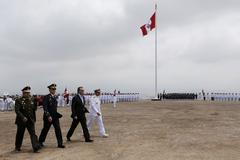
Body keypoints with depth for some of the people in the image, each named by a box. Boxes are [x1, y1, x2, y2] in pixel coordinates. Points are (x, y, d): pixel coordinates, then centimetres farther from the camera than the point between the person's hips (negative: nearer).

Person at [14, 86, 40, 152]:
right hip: (21, 121, -3)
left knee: (33, 133, -7)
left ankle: (35, 147, -12)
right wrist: (23, 117, -28)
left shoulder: (31, 100, 5)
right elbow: (17, 110, -18)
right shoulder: (18, 100, -9)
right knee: (20, 134, 12)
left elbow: (34, 109, 15)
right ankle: (17, 147, 32)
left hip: (30, 120, 3)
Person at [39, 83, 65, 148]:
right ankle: (40, 142, 31)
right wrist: (48, 116, -24)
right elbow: (45, 108, -18)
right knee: (45, 130, 10)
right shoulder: (46, 97, -11)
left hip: (55, 116, 5)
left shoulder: (55, 97, 9)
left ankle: (60, 143, 1)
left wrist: (57, 114, 13)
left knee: (58, 129, -3)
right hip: (48, 117, -5)